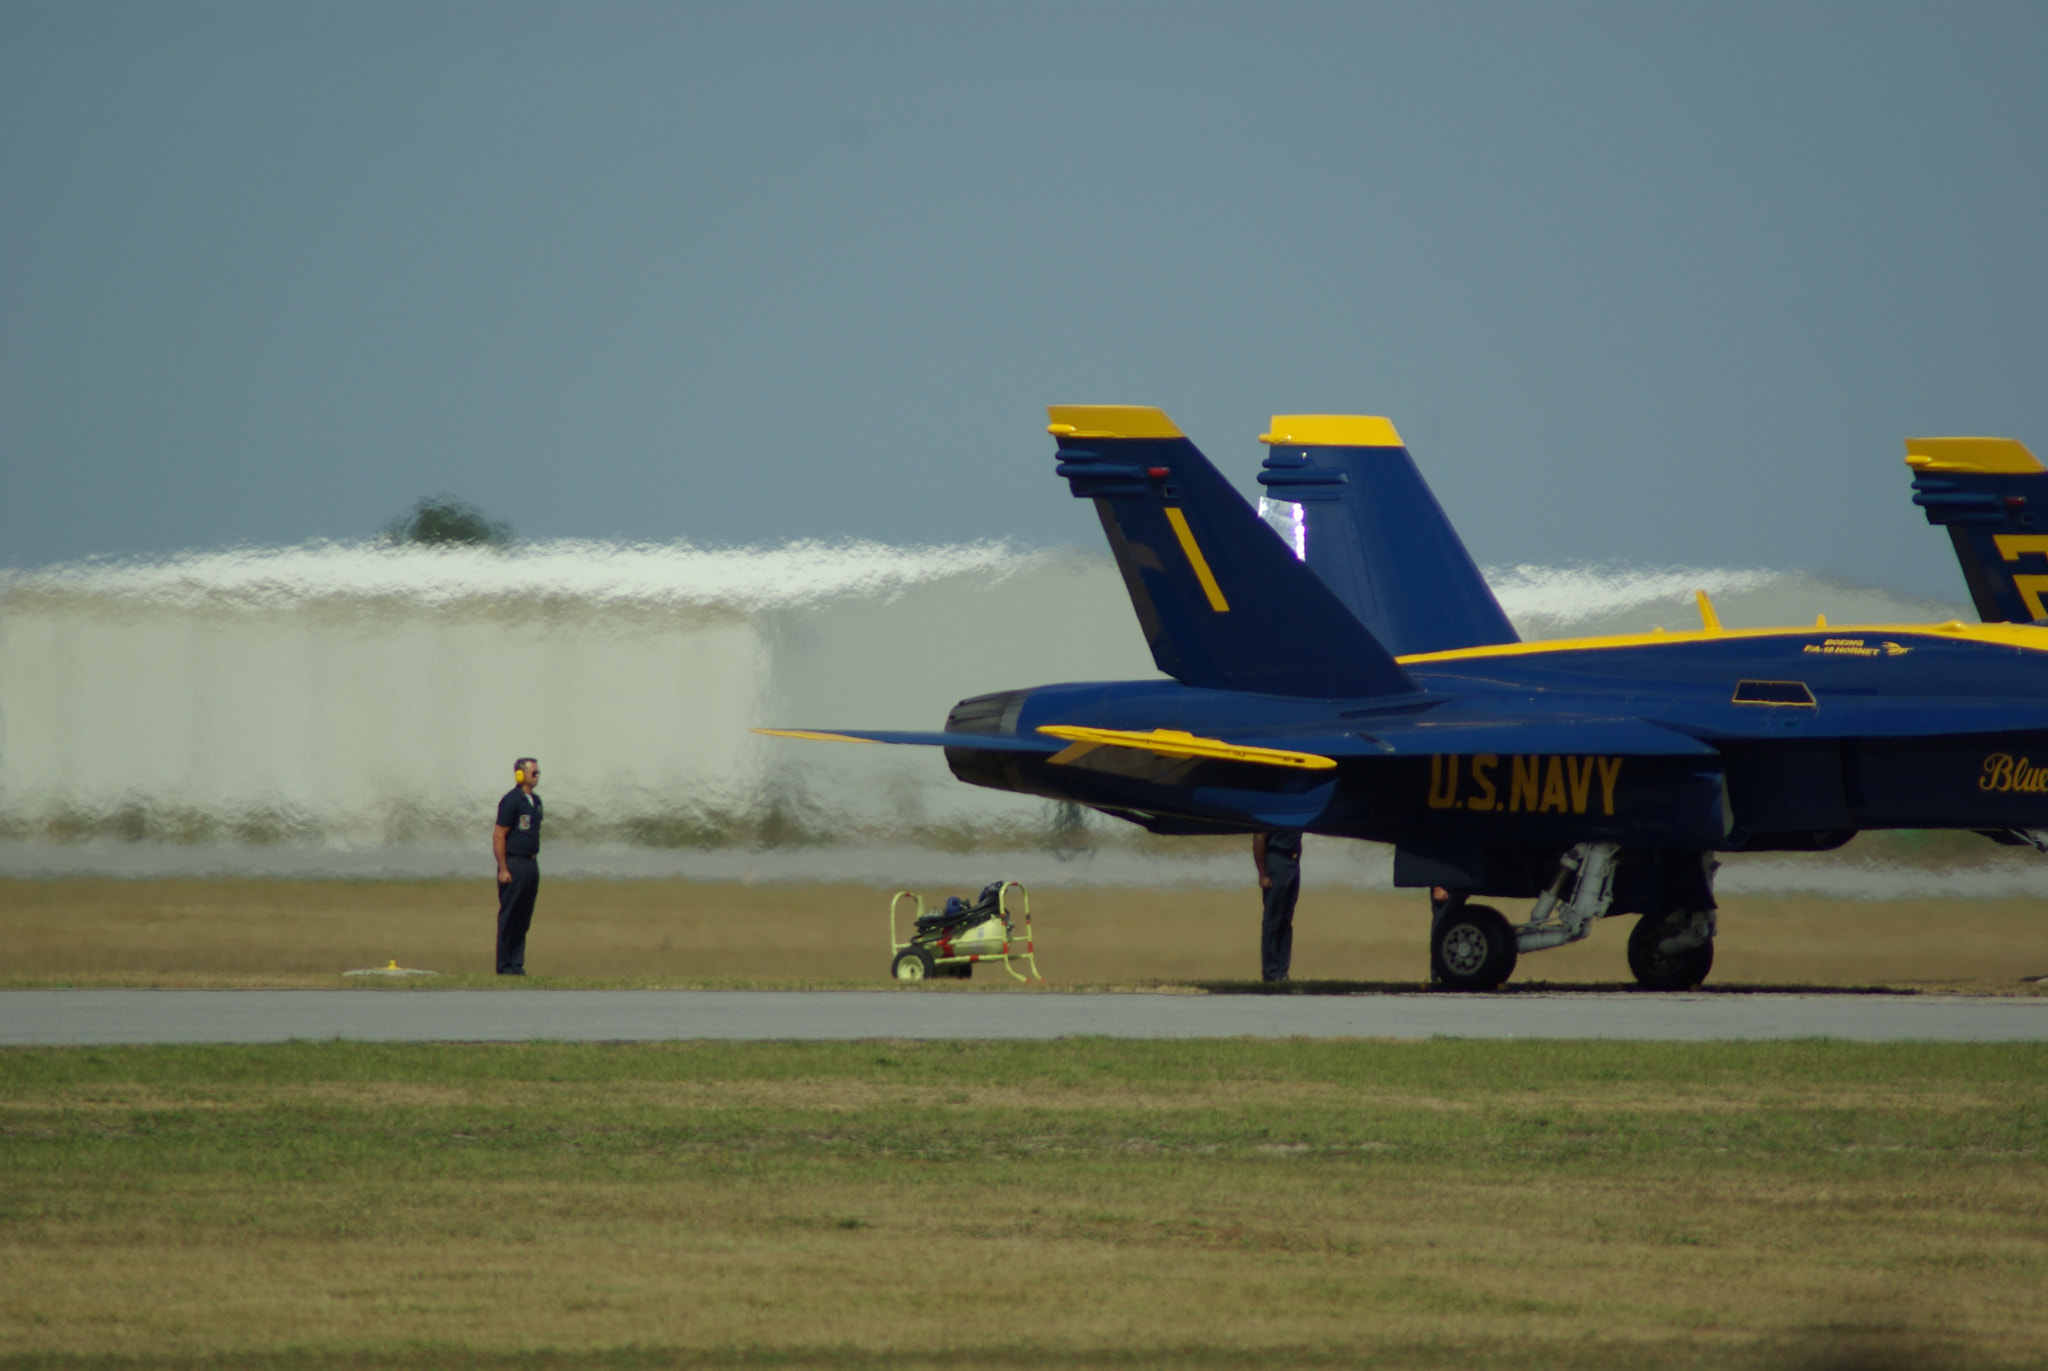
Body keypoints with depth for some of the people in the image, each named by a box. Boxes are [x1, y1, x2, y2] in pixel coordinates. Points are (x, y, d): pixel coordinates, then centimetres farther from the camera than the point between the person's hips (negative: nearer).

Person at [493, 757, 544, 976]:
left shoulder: (535, 801, 14)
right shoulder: (511, 801, -11)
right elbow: (498, 835, -13)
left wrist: (534, 863, 15)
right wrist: (503, 869, -17)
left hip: (531, 864, 8)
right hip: (514, 864, -8)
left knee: (524, 917, 9)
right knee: (509, 917, -4)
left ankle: (516, 963, 13)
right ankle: (505, 965, 0)